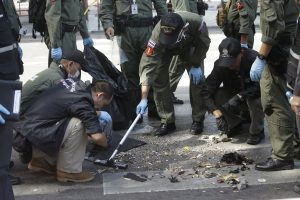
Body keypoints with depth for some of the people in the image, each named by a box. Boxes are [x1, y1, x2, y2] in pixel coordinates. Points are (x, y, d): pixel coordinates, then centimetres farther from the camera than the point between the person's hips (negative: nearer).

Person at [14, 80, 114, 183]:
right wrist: (106, 142, 2)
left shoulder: (79, 85, 8)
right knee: (79, 125, -16)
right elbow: (97, 137, -21)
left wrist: (97, 113, 27)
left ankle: (40, 160, 21)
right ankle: (68, 171, -3)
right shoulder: (83, 103, -18)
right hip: (33, 135, -10)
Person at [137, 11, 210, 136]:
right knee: (158, 79, -14)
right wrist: (144, 99, -45)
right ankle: (167, 121, -2)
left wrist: (196, 65, -17)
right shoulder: (157, 35, -42)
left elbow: (204, 42, -19)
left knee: (197, 78, -12)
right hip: (165, 49, 0)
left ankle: (198, 120, 4)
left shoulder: (195, 22, -42)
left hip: (190, 45, 0)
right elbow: (147, 64, -41)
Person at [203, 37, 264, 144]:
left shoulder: (253, 59, -32)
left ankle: (257, 132, -10)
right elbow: (207, 90, -23)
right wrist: (217, 113, -33)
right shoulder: (220, 65, -20)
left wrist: (239, 97, -46)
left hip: (253, 92, -4)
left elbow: (259, 86, -36)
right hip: (234, 91, 4)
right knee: (215, 96, -24)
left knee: (255, 99, -38)